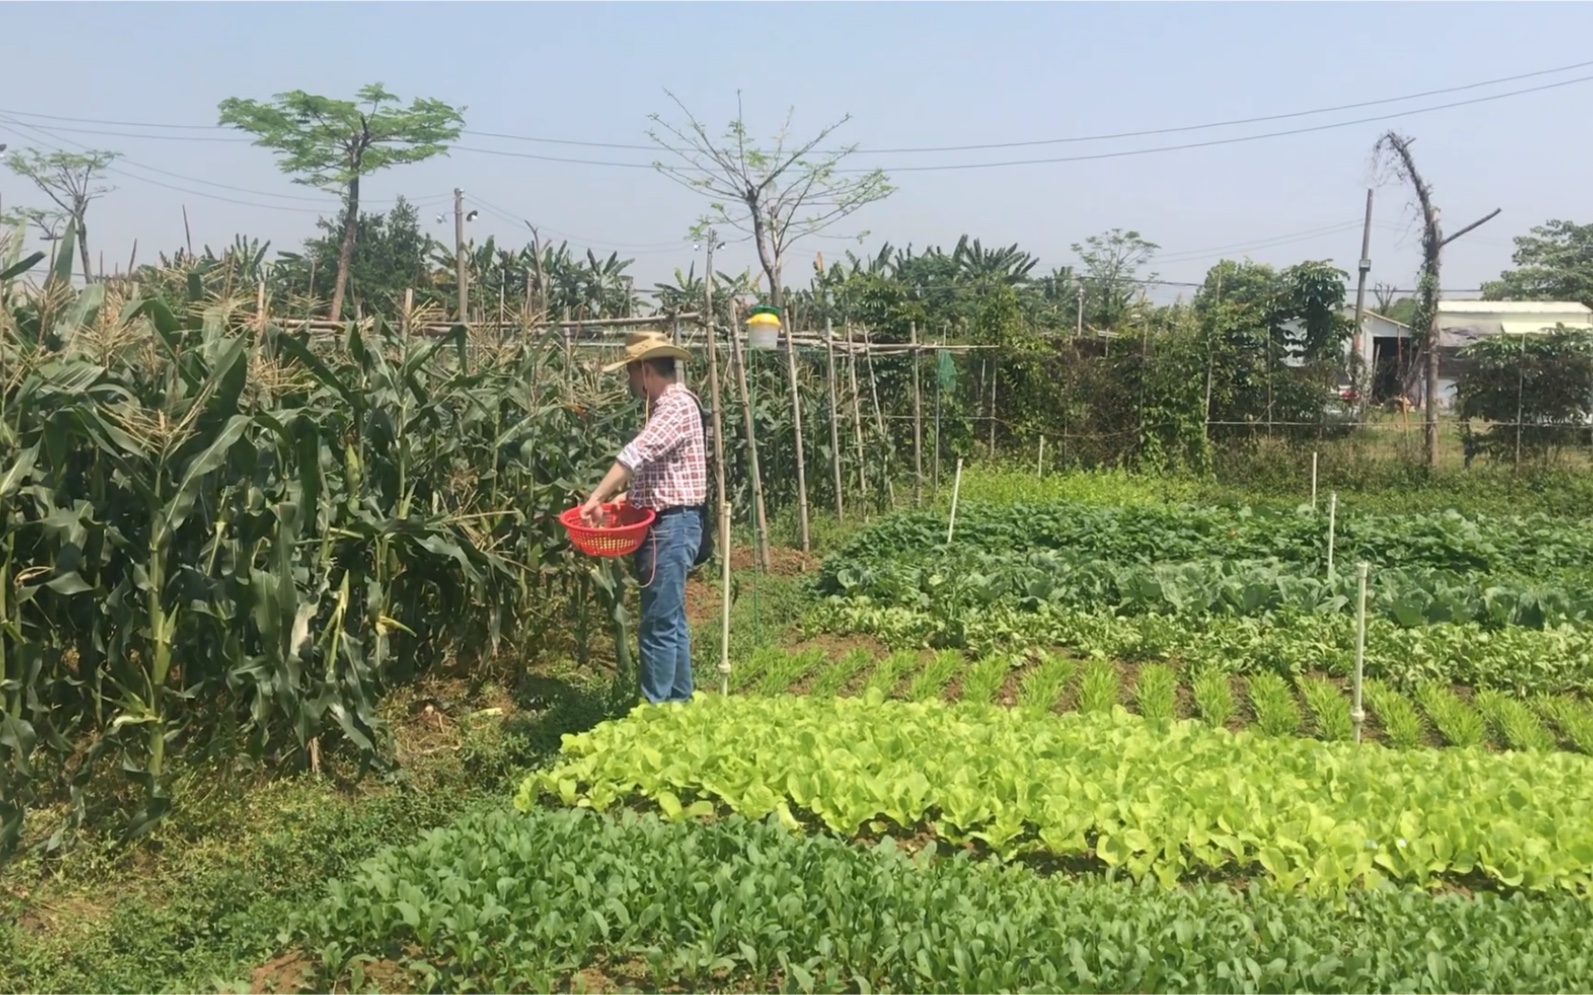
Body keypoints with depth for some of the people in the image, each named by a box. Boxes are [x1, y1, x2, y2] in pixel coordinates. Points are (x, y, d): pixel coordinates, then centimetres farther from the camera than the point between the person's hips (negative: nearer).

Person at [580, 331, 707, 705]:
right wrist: (627, 497, 10)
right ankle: (678, 703, 22)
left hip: (672, 526, -10)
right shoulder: (664, 405, 17)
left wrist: (596, 498, -33)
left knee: (659, 626, -7)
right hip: (666, 524, 10)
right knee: (672, 622, 14)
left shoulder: (677, 404, -15)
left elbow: (637, 455, -29)